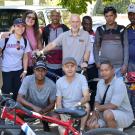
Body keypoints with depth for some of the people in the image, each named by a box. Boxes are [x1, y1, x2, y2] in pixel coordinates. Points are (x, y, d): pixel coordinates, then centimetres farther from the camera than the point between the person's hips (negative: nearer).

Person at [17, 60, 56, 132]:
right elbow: (19, 98, -27)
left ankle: (45, 123, 11)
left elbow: (52, 104, -9)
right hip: (29, 109, -1)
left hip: (44, 110, 1)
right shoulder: (27, 80, -22)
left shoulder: (51, 85, -19)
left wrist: (42, 111, -30)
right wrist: (34, 107, -41)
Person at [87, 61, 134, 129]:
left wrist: (96, 108, -16)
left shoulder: (119, 84, -21)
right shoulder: (100, 82, 2)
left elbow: (113, 106, -26)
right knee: (91, 124, -14)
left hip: (124, 115, -6)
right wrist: (95, 113, -15)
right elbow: (97, 101, 5)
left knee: (107, 114, -35)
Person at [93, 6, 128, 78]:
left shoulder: (122, 30, 4)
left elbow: (126, 47, 4)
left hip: (119, 66, 0)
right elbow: (96, 46, 9)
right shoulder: (100, 30, 6)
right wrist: (97, 61, 0)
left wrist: (125, 64, -3)